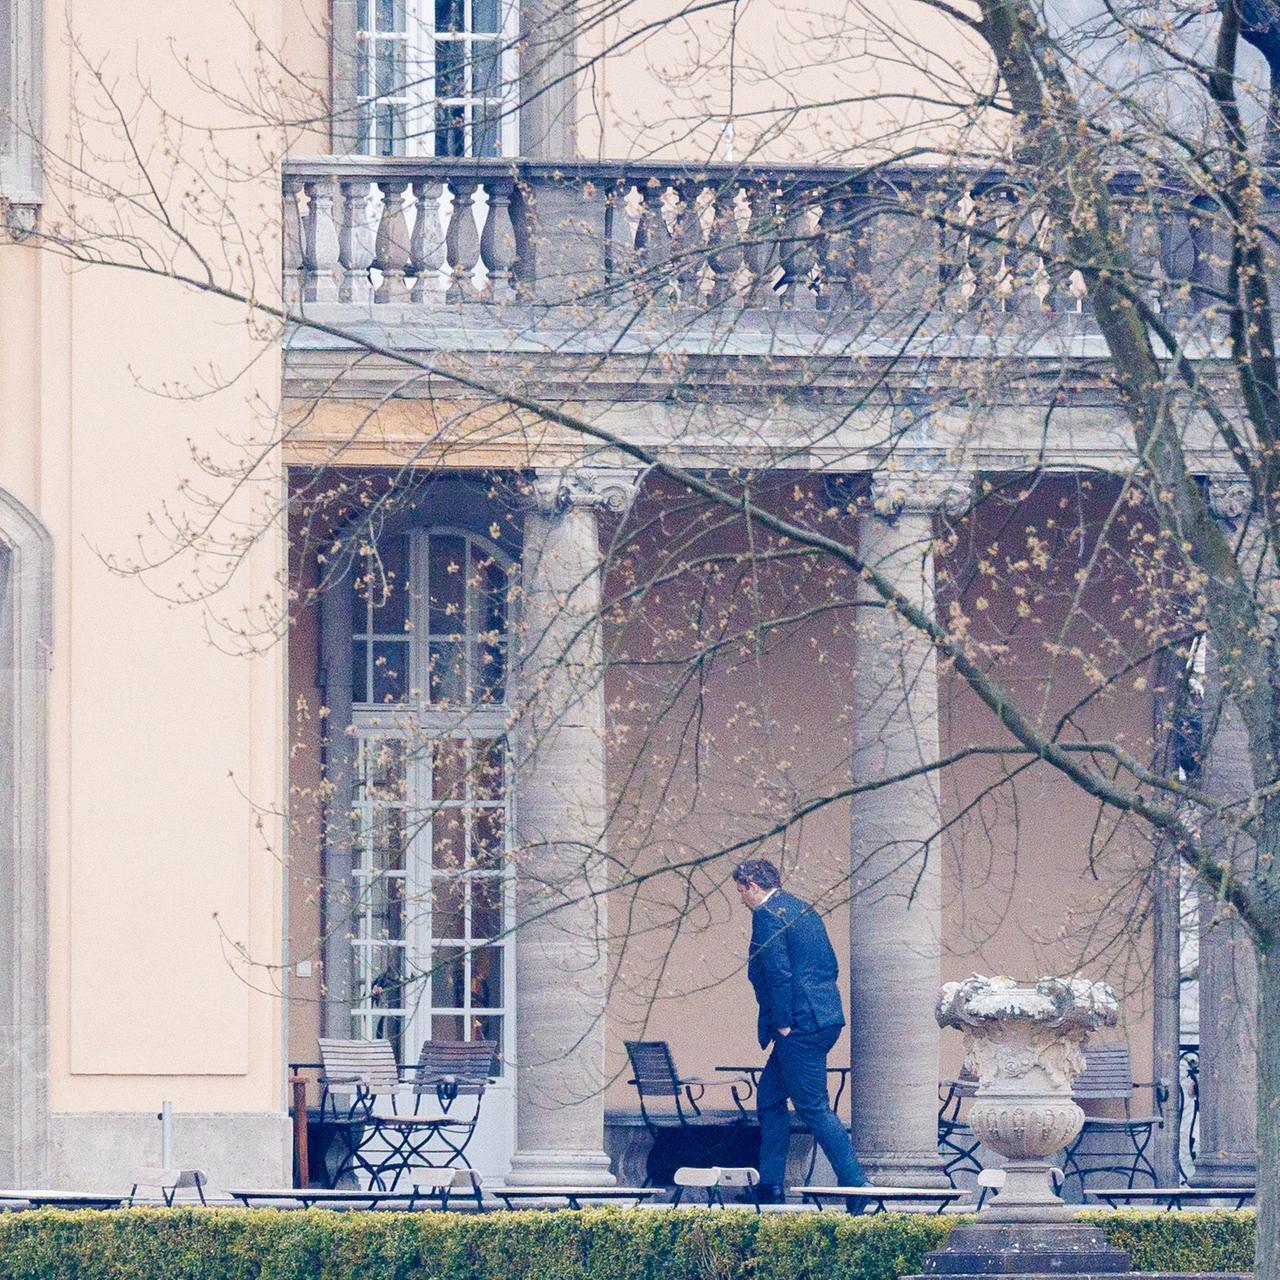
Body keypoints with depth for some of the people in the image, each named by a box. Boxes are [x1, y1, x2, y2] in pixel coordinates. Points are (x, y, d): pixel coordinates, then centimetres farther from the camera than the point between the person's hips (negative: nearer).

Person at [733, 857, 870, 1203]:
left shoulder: (767, 914, -11)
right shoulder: (803, 908, 18)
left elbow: (778, 973, -19)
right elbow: (831, 965, 20)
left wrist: (783, 1025, -14)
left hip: (800, 1026, -10)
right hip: (824, 1018, 10)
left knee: (813, 1107, -6)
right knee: (769, 1098, 17)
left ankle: (854, 1183, -8)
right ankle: (770, 1186, 19)